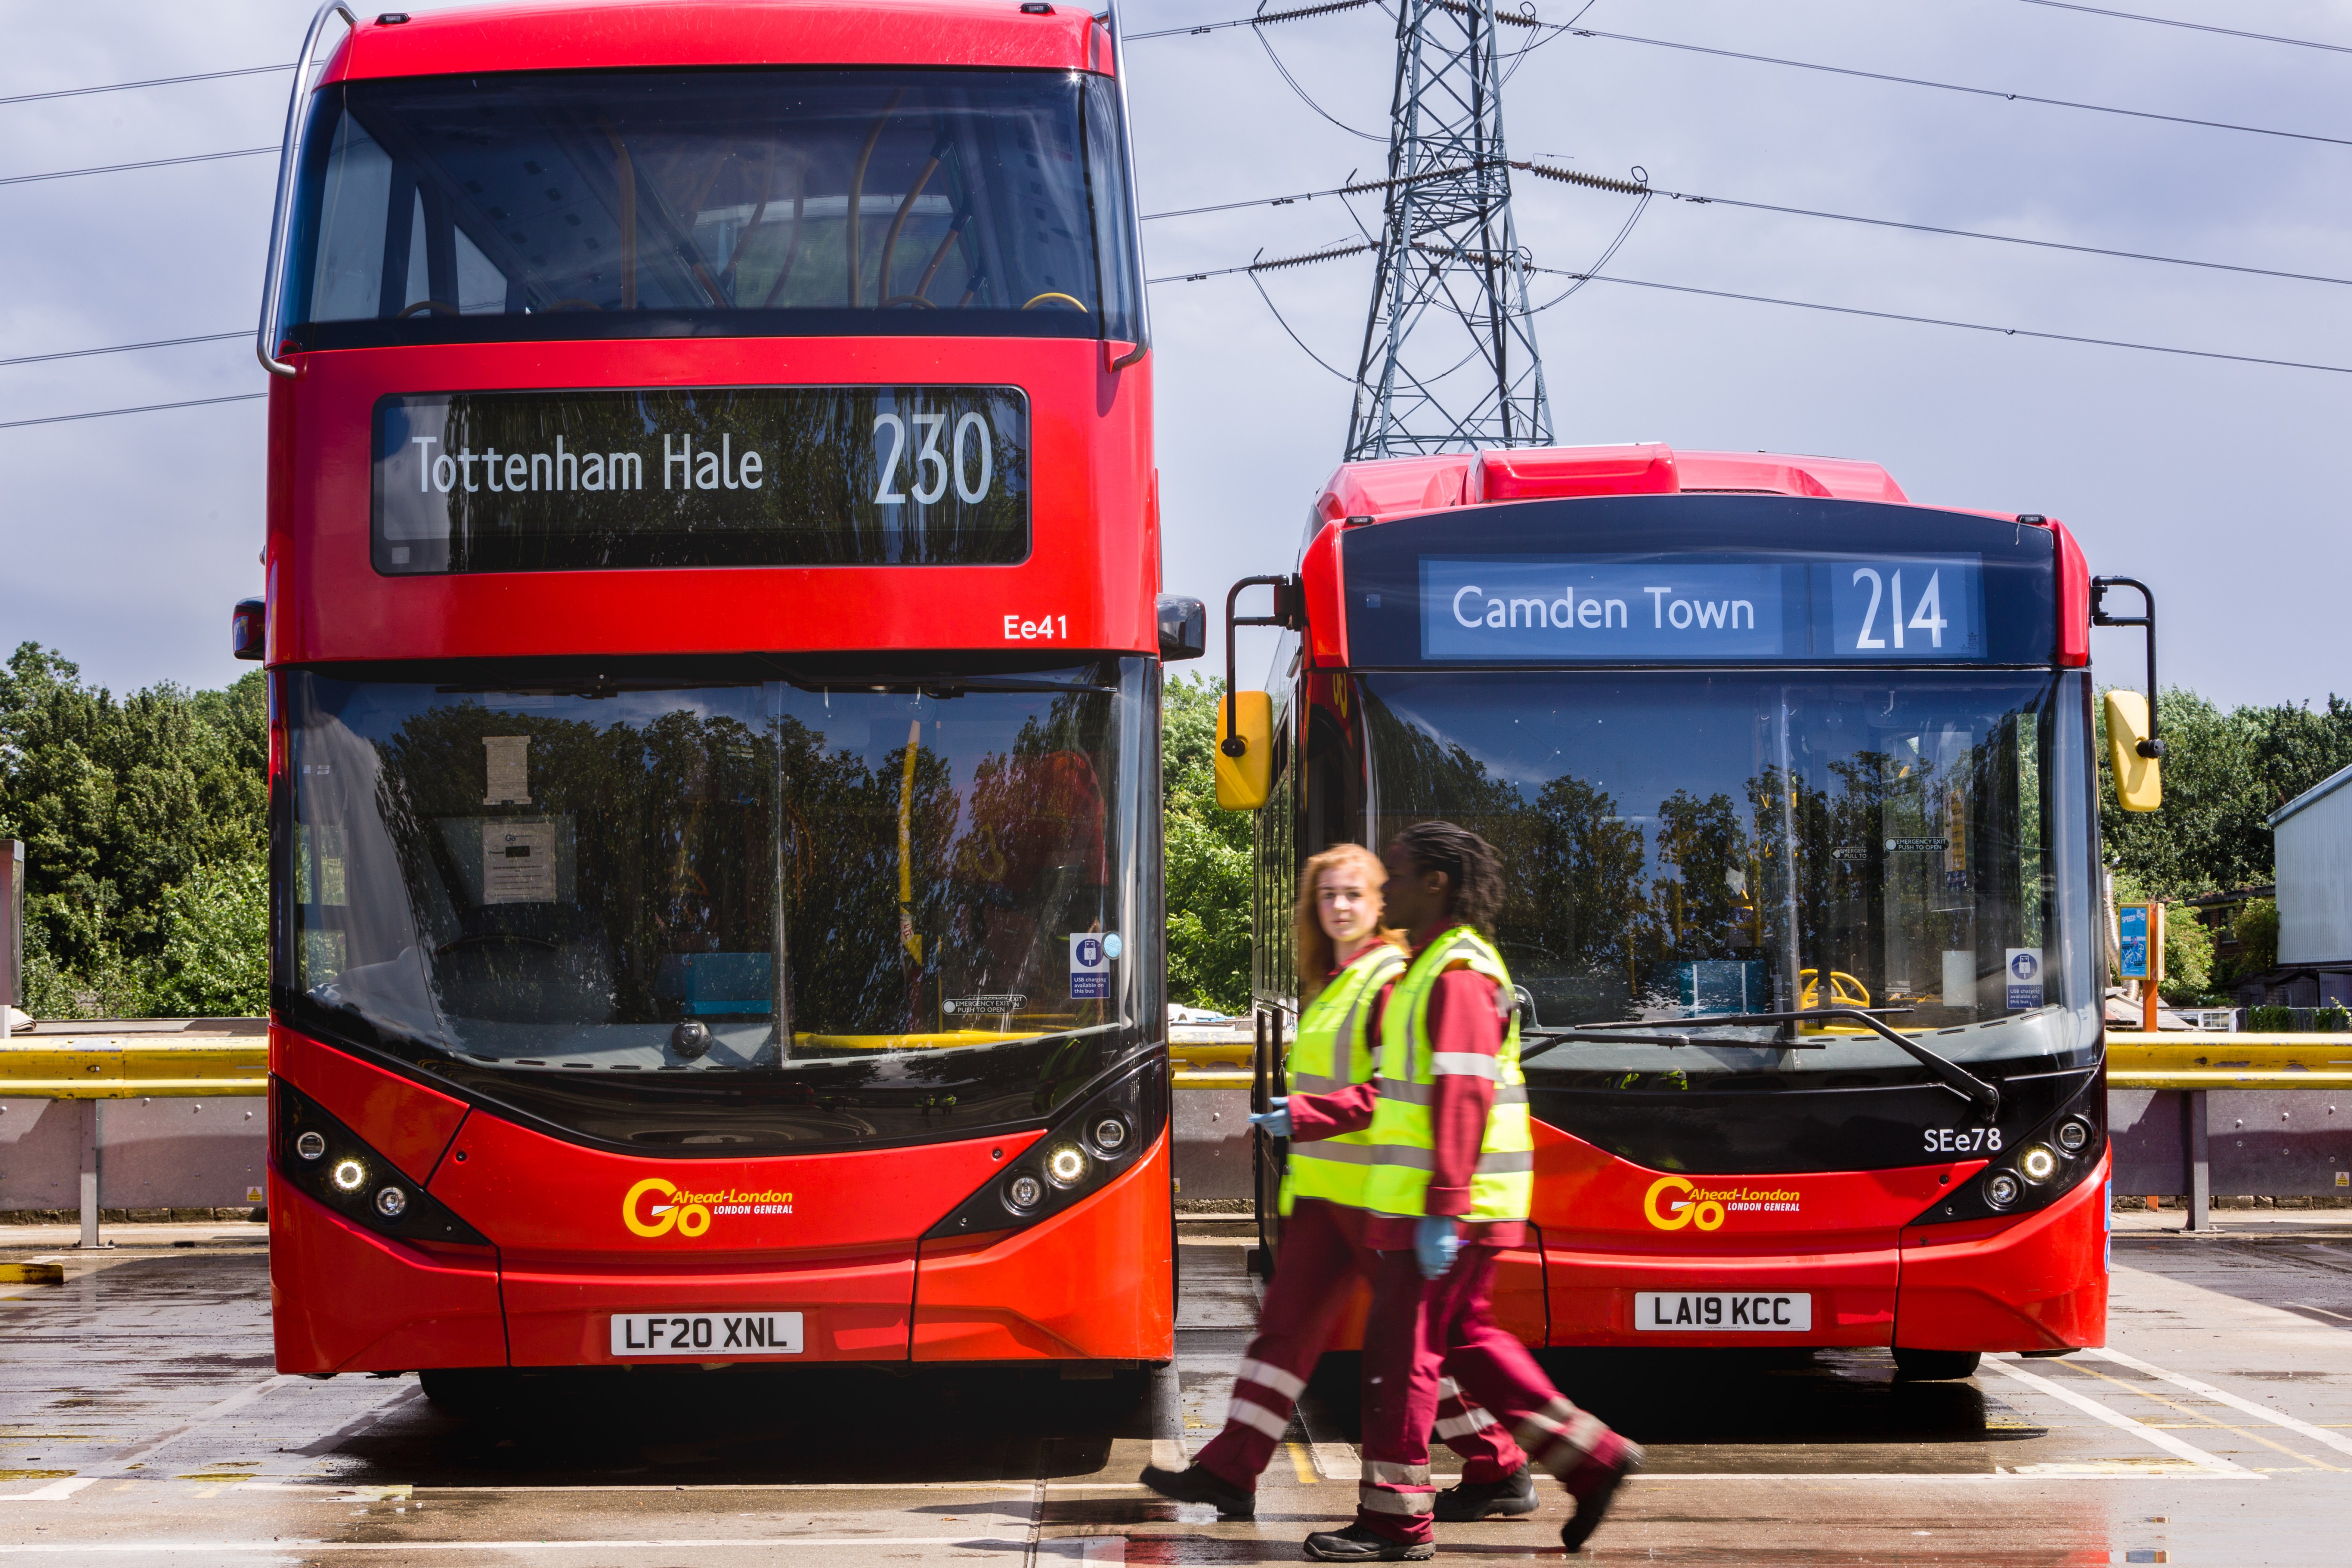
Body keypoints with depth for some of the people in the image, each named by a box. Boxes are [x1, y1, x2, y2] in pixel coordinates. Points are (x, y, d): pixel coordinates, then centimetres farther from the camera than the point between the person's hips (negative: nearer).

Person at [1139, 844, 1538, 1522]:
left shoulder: (1391, 981, -13)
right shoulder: (1333, 982, 16)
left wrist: (1308, 1117, -25)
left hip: (1375, 1193, -9)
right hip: (1325, 1188, 9)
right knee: (1287, 1322, 6)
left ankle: (1500, 1472, 9)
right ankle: (1230, 1473, 6)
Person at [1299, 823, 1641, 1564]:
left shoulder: (1457, 975, -16)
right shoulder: (1434, 966, 17)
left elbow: (1464, 1096, -23)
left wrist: (1442, 1210, -26)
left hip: (1448, 1209, -10)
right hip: (1426, 1203, 10)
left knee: (1402, 1350, -4)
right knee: (1466, 1338, 16)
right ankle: (1592, 1457, 17)